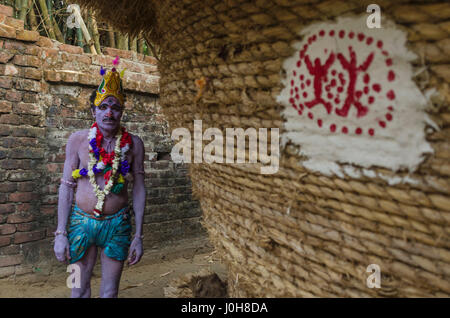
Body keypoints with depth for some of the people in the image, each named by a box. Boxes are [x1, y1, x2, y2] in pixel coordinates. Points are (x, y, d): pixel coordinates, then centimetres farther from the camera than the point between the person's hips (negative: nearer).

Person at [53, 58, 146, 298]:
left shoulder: (133, 143, -4)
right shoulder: (78, 139, -4)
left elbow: (139, 189, 0)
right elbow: (66, 186, 0)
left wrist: (138, 236, -1)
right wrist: (61, 233, -3)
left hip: (117, 224, 0)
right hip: (82, 221, 0)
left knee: (110, 291, 12)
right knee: (79, 289, 13)